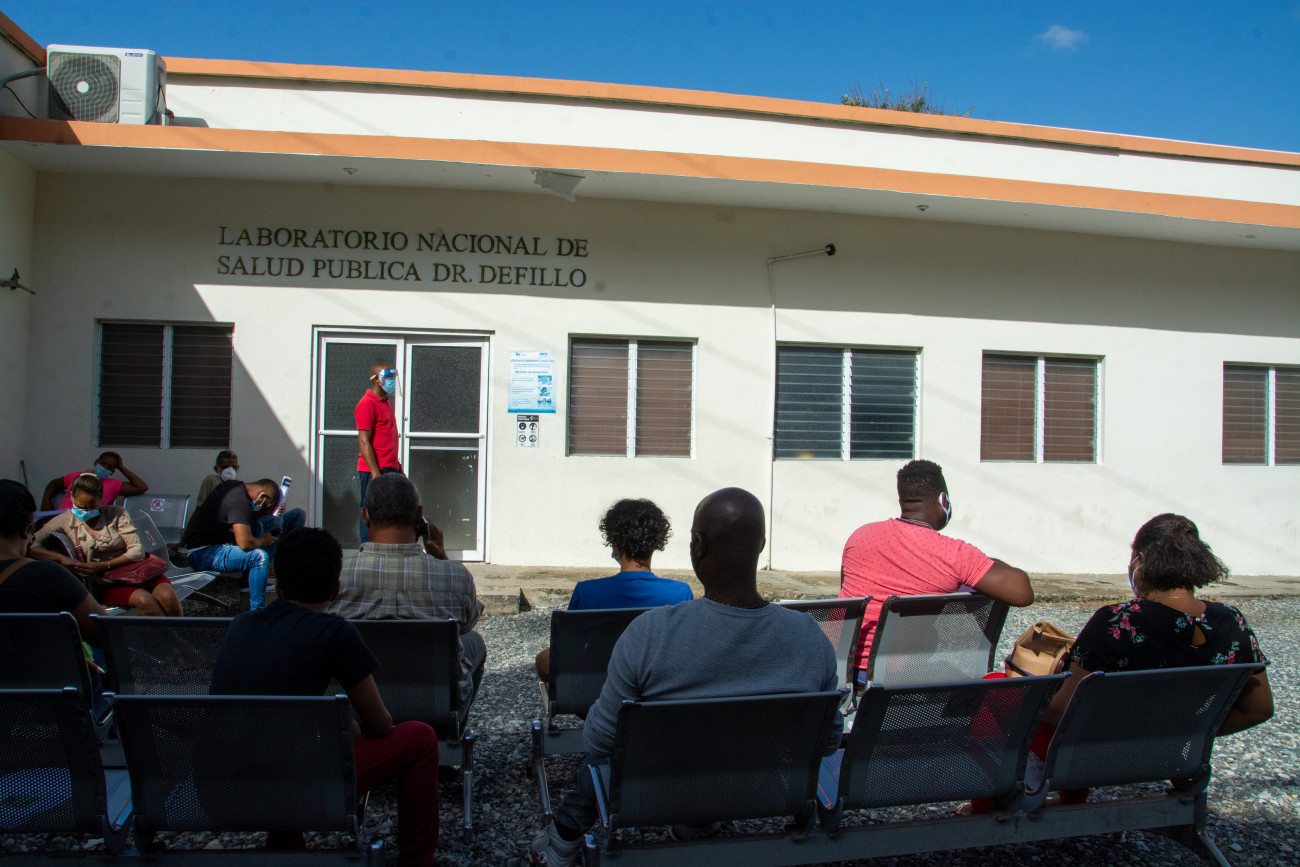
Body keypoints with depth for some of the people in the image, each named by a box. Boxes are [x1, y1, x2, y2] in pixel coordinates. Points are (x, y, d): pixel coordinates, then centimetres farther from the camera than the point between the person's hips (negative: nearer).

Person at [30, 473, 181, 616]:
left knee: (167, 596, -32)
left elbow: (137, 551, -2)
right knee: (144, 600, -34)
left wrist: (103, 566, -13)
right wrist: (62, 558, -18)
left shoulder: (116, 514, 4)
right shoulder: (66, 521, 6)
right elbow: (31, 545, -3)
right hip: (108, 585, -1)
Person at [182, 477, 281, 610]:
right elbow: (245, 543, -26)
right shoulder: (240, 502, -21)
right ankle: (257, 612, -19)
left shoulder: (233, 485, 9)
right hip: (204, 555, -11)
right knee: (260, 556, -27)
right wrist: (261, 541, -10)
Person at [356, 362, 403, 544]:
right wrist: (375, 473, -21)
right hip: (375, 471, -9)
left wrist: (398, 467, 21)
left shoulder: (385, 402, 18)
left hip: (390, 469, 9)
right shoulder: (368, 404, -11)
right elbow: (363, 441, -16)